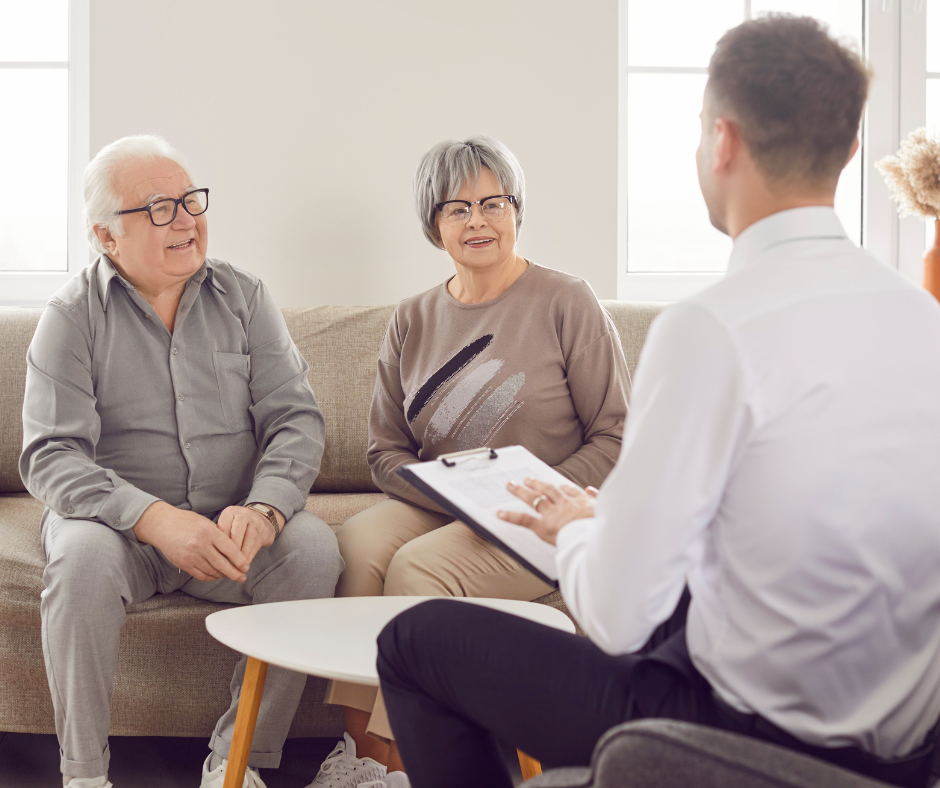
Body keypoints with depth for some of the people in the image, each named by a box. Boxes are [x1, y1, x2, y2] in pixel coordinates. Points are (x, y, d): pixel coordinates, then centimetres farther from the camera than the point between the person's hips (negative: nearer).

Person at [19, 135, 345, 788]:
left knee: (314, 549, -25)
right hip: (117, 519, -2)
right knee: (83, 556, -33)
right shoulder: (74, 315, -2)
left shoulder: (244, 298, 5)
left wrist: (263, 508, -24)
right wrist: (154, 518, -29)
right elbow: (52, 456, -12)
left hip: (233, 522, 2)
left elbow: (296, 419, -2)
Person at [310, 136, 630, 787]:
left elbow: (617, 438, -4)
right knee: (355, 544, -26)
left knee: (418, 566, -29)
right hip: (435, 507, 4)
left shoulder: (566, 304, -2)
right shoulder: (413, 321, 11)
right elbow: (386, 452, 11)